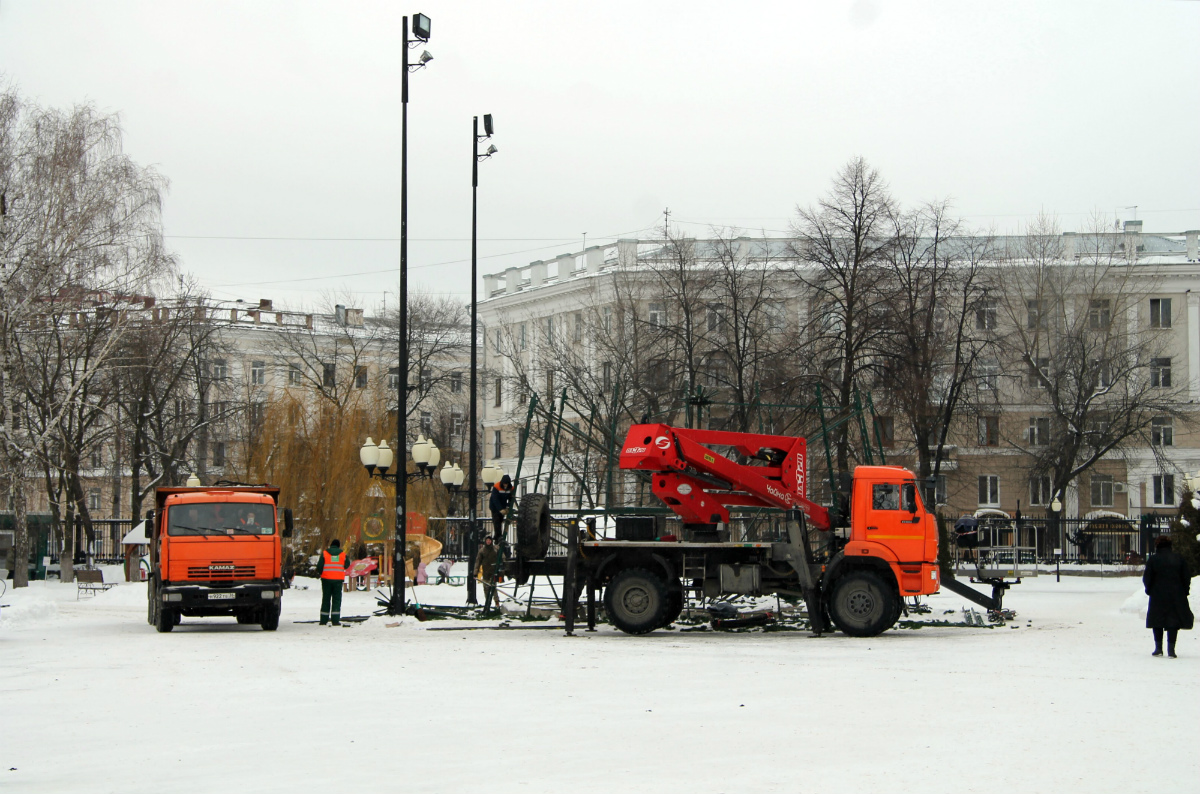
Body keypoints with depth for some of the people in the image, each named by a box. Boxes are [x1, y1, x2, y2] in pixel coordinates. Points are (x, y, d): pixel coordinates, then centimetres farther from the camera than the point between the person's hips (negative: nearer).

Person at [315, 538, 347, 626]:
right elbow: (346, 566, 9)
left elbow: (320, 565, -6)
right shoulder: (343, 554, 2)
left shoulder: (324, 553, -2)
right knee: (336, 599, 3)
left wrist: (319, 573, 12)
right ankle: (335, 620, -4)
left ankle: (323, 620, 8)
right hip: (338, 579, 0)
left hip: (326, 579, 0)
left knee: (326, 599, 8)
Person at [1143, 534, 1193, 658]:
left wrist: (1149, 589, 13)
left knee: (1157, 622, 10)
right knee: (1173, 620, 3)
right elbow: (1186, 577, 2)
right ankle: (1171, 649, -4)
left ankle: (1158, 648, 9)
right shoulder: (1179, 558, 0)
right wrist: (1184, 591, 12)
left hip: (1158, 596, -1)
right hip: (1176, 596, 1)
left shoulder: (1153, 559, -6)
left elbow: (1147, 578, -3)